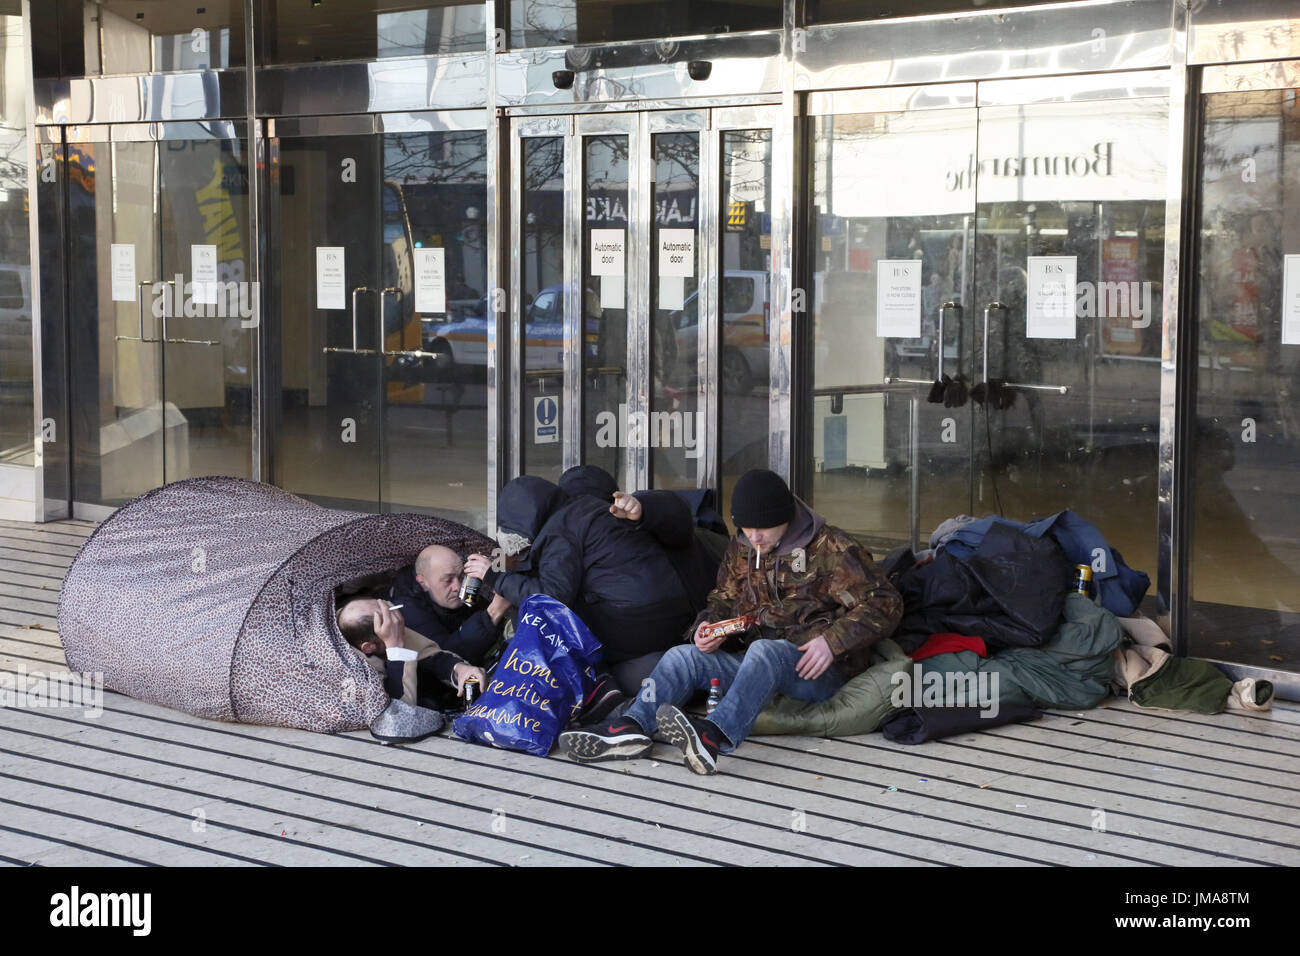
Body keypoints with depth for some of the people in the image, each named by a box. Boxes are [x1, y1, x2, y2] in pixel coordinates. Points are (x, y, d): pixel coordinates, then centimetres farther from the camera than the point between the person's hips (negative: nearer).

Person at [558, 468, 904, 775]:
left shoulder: (831, 549, -7)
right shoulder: (741, 548, 13)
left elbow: (883, 604, -9)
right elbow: (724, 600, 26)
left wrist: (832, 641, -23)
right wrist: (708, 626, 2)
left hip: (820, 672, -7)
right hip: (759, 663, 7)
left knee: (764, 651, -38)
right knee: (684, 656, -12)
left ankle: (716, 736, -62)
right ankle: (629, 727, -36)